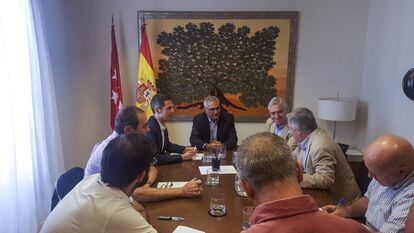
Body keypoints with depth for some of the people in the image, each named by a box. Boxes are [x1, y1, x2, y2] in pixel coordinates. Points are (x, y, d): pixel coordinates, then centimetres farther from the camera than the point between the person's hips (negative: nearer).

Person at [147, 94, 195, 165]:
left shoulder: (162, 125, 1)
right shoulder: (150, 127, -24)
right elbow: (155, 158, -27)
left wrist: (184, 149, 2)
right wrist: (182, 157, -21)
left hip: (160, 164, 8)